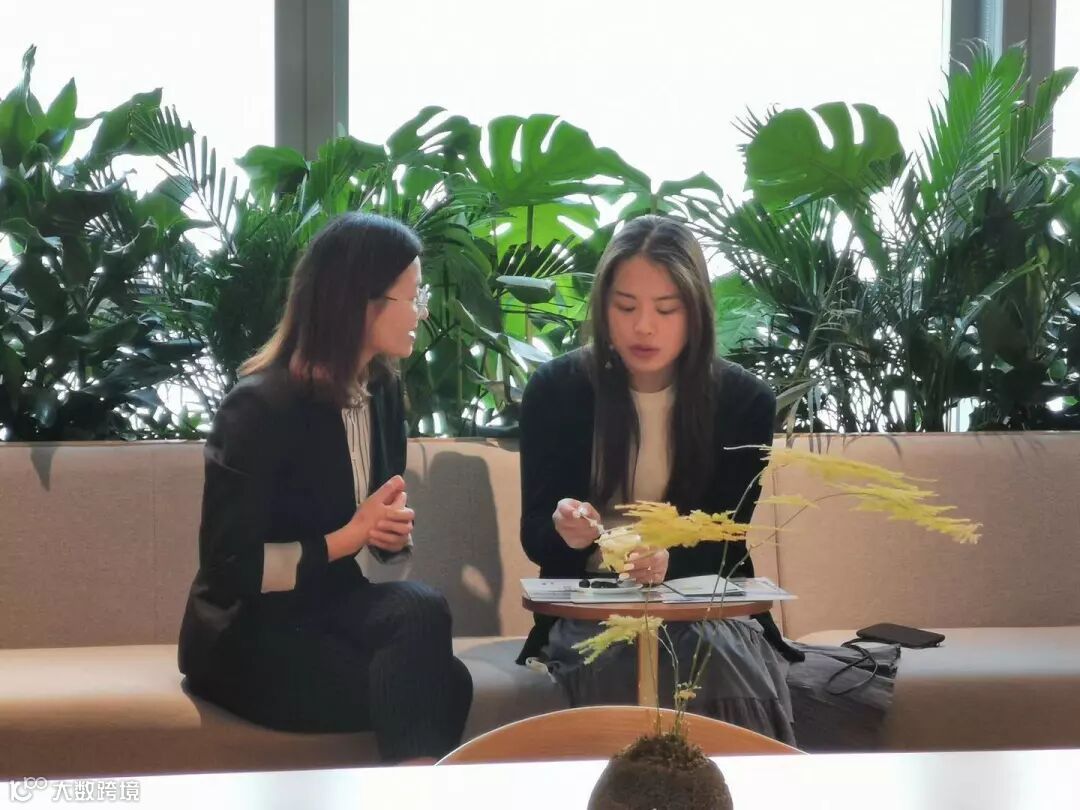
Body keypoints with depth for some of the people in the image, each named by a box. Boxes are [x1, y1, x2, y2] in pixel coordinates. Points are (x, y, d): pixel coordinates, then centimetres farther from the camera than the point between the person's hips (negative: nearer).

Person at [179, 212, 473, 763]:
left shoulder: (382, 390, 5)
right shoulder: (261, 407, -17)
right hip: (247, 635, -7)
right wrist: (347, 539, -16)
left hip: (329, 609, 7)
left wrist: (394, 531, -7)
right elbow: (229, 568, -17)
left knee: (420, 610, -30)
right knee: (439, 686, -29)